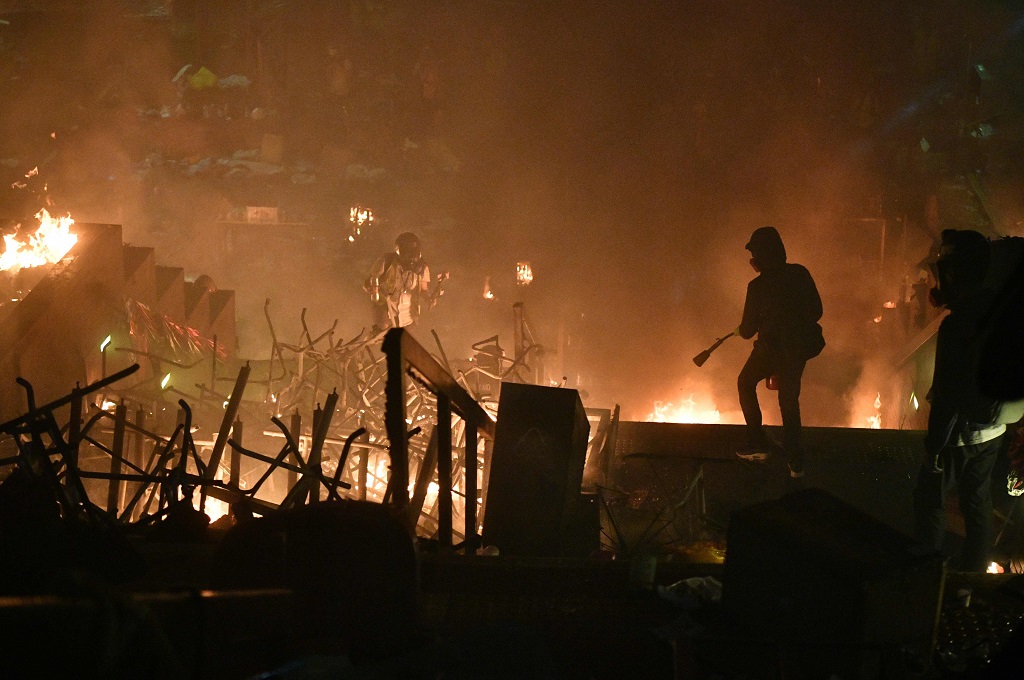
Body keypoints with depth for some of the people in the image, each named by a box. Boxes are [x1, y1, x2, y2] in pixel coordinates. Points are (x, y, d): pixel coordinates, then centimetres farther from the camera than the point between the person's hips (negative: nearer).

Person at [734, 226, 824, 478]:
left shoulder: (758, 287, -18)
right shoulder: (800, 274, -7)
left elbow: (748, 330, -9)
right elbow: (816, 310, 2)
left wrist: (740, 330, 15)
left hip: (771, 348, -4)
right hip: (800, 347, 4)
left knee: (746, 383, 24)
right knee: (789, 399, 20)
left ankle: (758, 443, 19)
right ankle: (795, 461, 17)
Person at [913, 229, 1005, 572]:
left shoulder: (957, 324, -26)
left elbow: (948, 395, -23)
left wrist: (934, 447, -16)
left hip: (961, 432, -8)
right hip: (993, 429, 8)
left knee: (929, 501, 7)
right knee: (978, 504, 16)